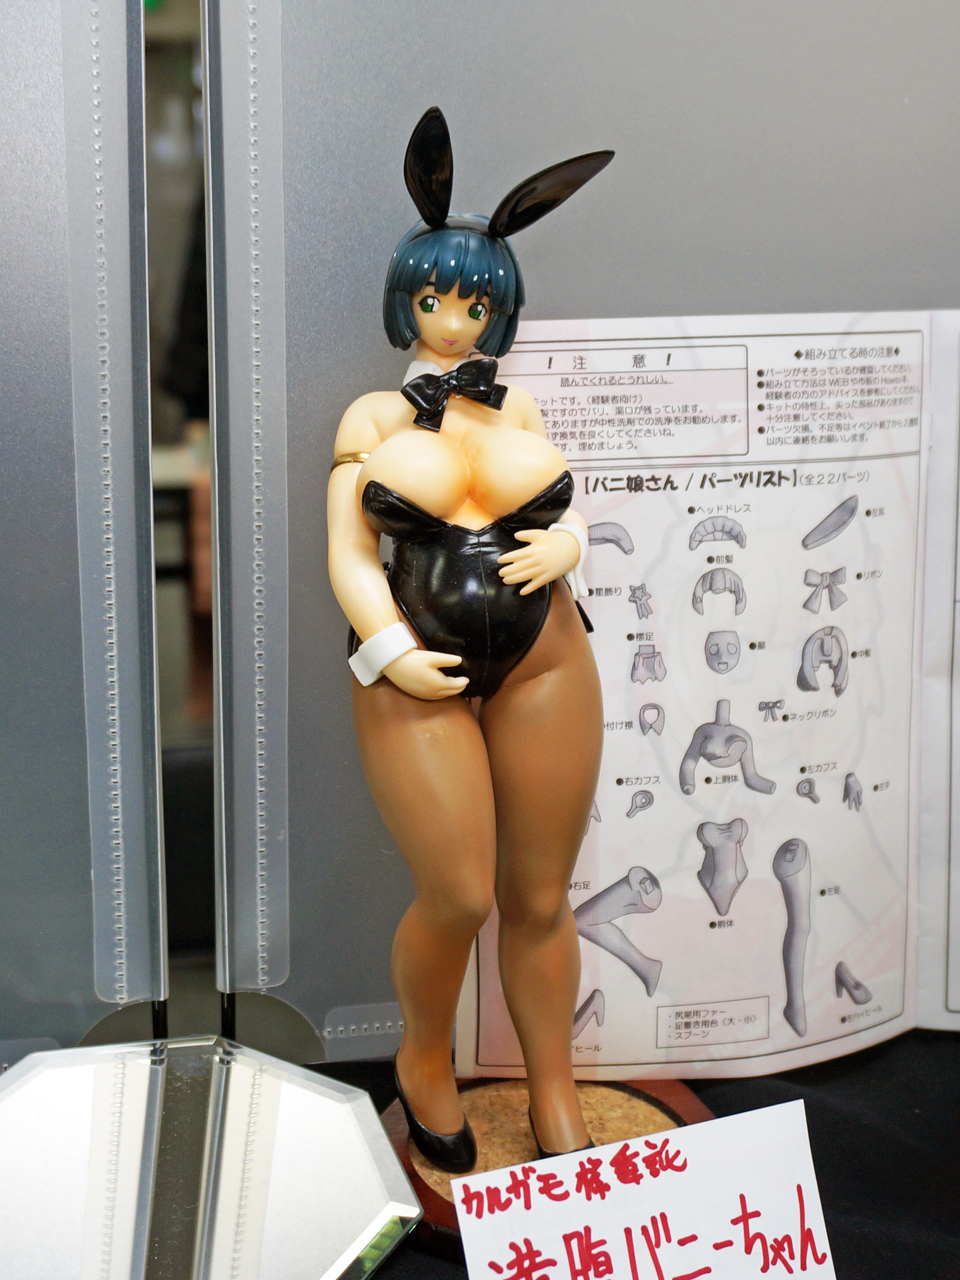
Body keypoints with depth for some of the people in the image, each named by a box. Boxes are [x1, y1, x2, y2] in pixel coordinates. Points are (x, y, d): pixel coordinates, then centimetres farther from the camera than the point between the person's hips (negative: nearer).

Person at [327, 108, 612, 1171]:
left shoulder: (521, 408, 11)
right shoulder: (372, 417, 6)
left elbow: (565, 514, 15)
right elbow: (349, 553, -1)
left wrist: (564, 543, -8)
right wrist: (388, 652, -14)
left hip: (545, 669, 2)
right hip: (419, 682, -2)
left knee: (541, 899, 7)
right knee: (459, 899, -6)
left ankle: (554, 1096, 24)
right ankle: (424, 1061, 25)